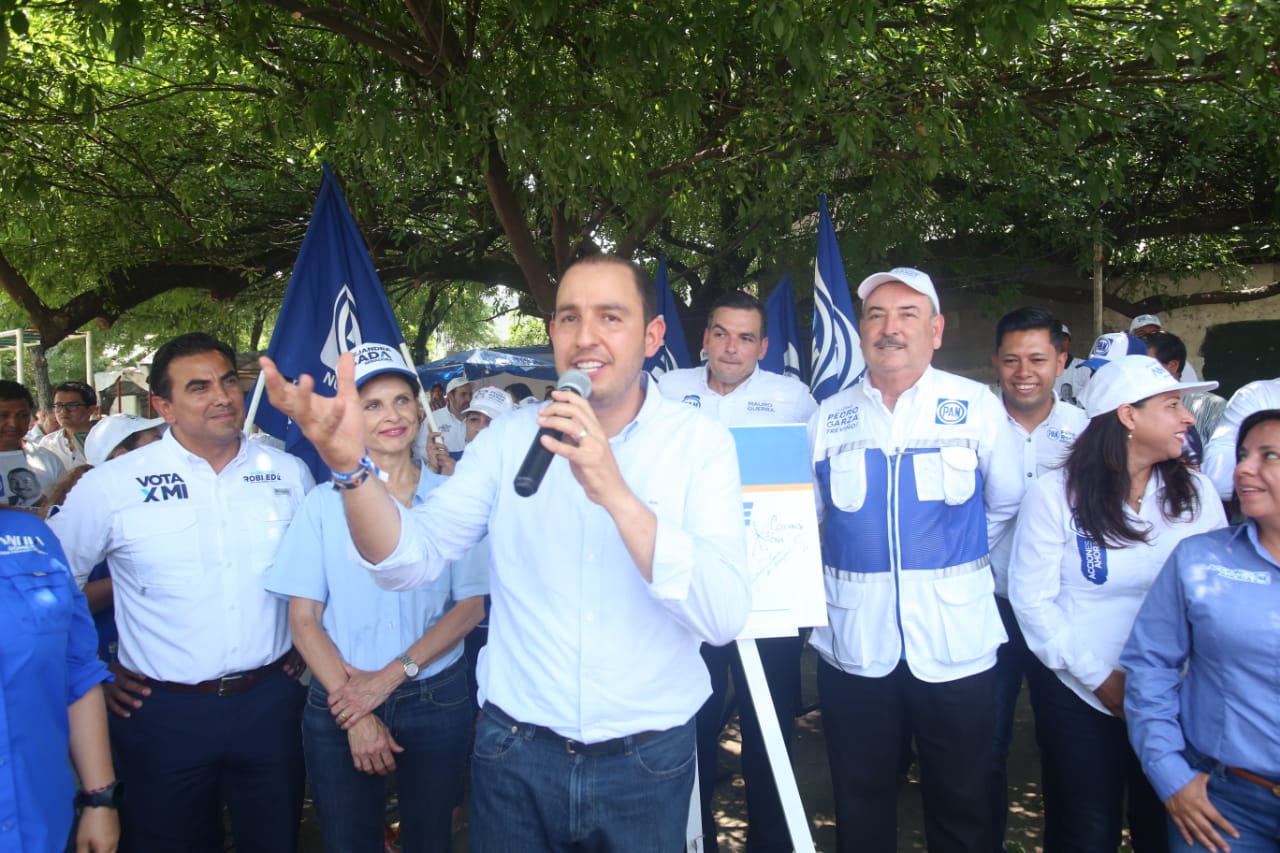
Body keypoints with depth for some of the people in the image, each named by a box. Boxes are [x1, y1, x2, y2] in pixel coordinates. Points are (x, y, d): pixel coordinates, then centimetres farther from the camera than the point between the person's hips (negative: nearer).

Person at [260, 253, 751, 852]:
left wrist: (615, 492, -31)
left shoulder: (701, 442, -10)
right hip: (516, 753, 2)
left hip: (648, 758, -1)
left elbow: (724, 617, -20)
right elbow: (412, 559, -9)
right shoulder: (510, 437, -2)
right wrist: (349, 463, -26)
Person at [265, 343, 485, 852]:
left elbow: (470, 605, -4)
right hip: (341, 703, 0)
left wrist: (391, 676, -13)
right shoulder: (324, 503, -2)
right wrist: (354, 707, -12)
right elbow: (304, 620, -3)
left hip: (436, 701, 0)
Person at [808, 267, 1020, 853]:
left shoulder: (977, 407, -4)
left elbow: (1010, 507, 3)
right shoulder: (828, 418, 3)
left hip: (956, 644, -1)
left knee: (962, 806, 15)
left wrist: (968, 576, 8)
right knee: (861, 806, 17)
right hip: (853, 646, 2)